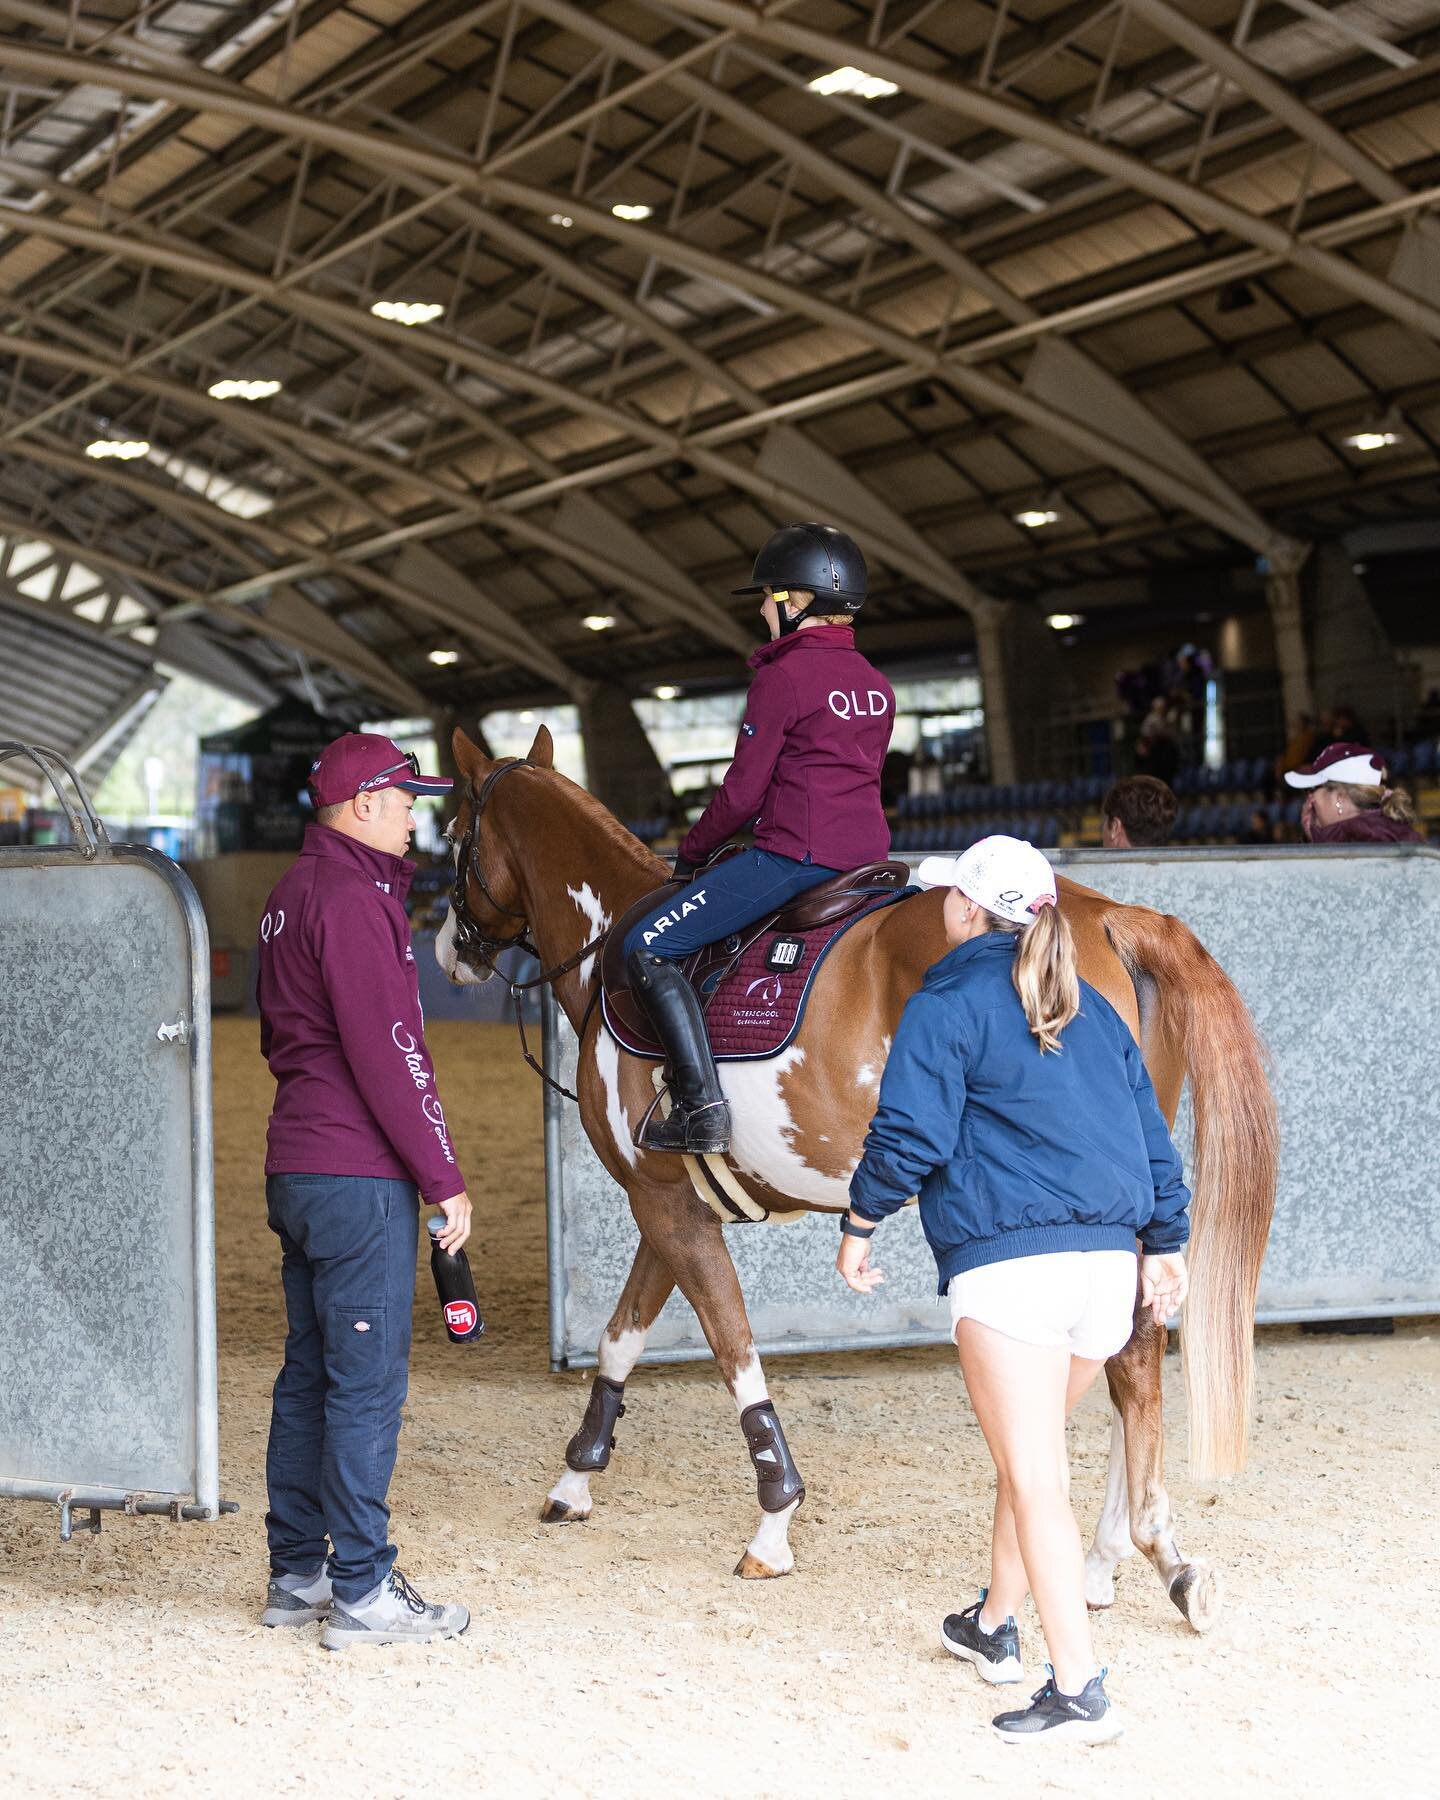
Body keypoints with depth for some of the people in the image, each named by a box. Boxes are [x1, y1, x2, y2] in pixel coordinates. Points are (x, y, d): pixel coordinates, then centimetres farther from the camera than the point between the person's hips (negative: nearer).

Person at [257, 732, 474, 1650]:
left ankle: (298, 1574, 19)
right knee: (368, 1379, -5)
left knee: (311, 1375, 14)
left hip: (298, 1164, 10)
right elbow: (390, 1056, -19)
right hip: (361, 1177, -10)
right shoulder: (353, 901, -15)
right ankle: (362, 1590, 0)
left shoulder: (293, 894, 16)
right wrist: (445, 1177, -14)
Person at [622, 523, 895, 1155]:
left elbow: (742, 793, -11)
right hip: (867, 852, 9)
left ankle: (702, 1108, -16)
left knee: (648, 946, -6)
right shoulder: (874, 682, 14)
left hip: (796, 855, -9)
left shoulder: (784, 675, -11)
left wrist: (691, 851, 6)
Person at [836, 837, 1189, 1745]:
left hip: (1007, 1262, -7)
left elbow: (909, 1134, -9)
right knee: (1031, 1453, 23)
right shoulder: (1092, 1006, 17)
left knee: (1034, 1477, -6)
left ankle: (1080, 1690, -10)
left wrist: (859, 1225, 5)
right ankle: (996, 1626, 37)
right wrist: (1167, 1245, 24)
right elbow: (1151, 1131, 18)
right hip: (1109, 1262, 7)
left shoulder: (947, 1004, -3)